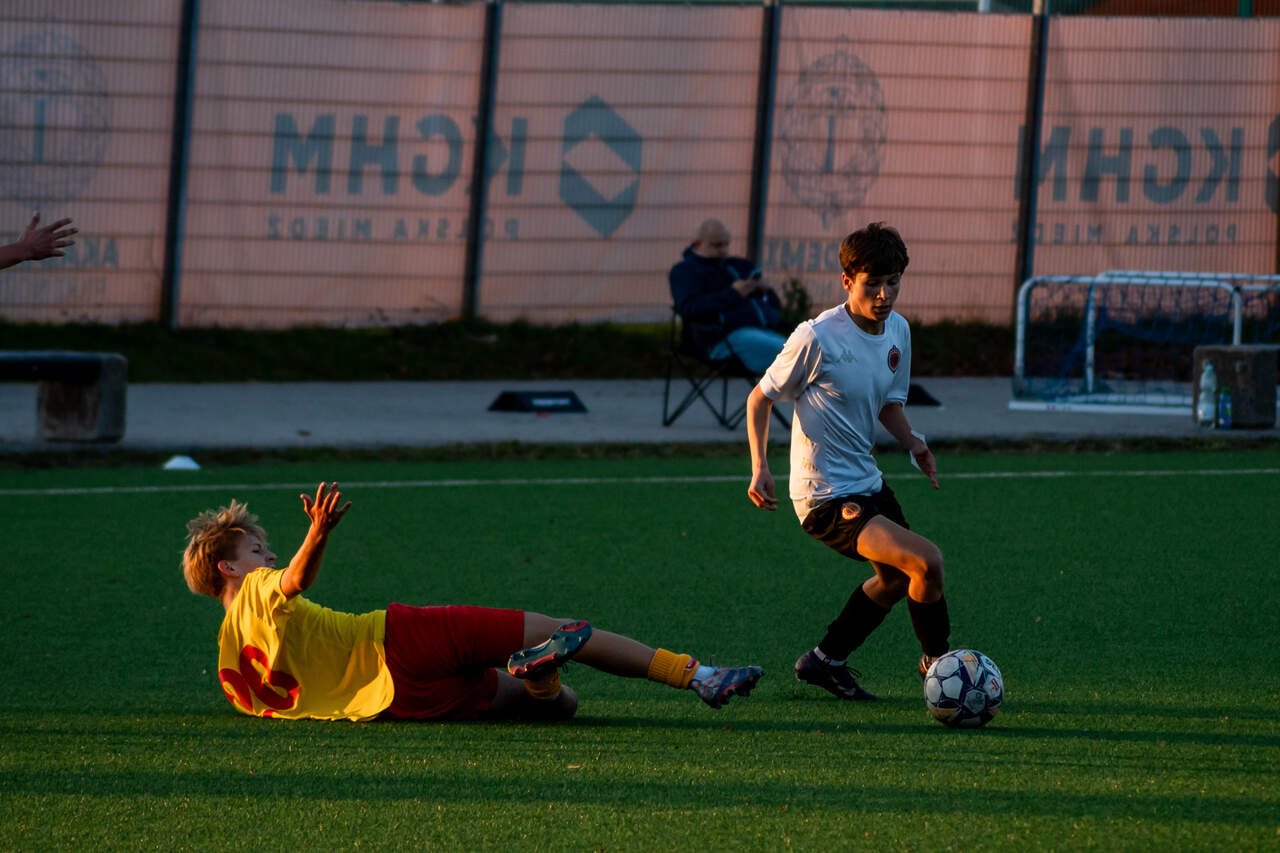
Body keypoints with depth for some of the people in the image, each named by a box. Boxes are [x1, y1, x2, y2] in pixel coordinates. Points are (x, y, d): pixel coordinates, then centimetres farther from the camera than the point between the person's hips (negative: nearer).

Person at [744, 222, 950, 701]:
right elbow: (761, 398, -9)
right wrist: (760, 468, -20)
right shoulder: (817, 338, -20)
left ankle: (827, 661, 42)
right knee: (926, 562, -21)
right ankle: (937, 660, 2)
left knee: (897, 579, 26)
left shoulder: (898, 330, 2)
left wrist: (911, 440, -1)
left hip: (866, 481, 9)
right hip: (826, 498, -9)